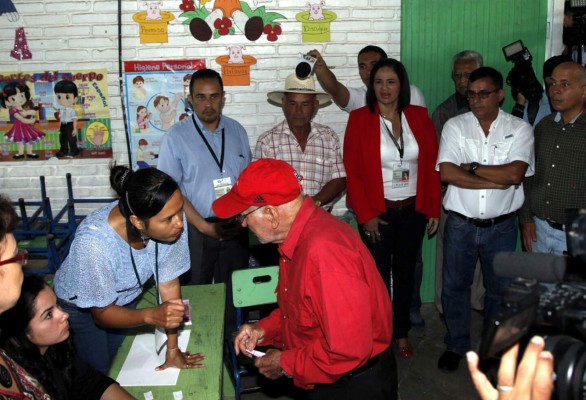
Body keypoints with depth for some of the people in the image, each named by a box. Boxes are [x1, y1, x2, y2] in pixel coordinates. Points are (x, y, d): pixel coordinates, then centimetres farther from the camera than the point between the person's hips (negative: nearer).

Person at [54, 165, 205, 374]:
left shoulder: (172, 221, -31)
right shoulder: (93, 241, -40)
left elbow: (169, 282, -17)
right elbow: (102, 313, -26)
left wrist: (172, 349, -13)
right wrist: (151, 315, -43)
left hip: (125, 297, 4)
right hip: (79, 305, -3)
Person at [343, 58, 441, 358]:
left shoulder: (419, 117, 2)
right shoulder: (359, 119, -6)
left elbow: (431, 165, 4)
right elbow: (352, 171, -8)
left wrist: (433, 209, 1)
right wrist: (365, 215, -11)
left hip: (413, 210, 3)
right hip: (377, 212, -2)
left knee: (405, 272, 14)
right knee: (378, 275, 6)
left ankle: (402, 332, 31)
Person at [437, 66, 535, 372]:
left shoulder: (520, 129, -4)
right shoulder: (455, 126, -3)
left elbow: (515, 174, -19)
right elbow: (446, 173, -16)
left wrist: (472, 167, -14)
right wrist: (496, 181, -16)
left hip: (501, 226, 0)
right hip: (460, 224, 0)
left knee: (499, 288, 15)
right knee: (454, 286, 12)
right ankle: (456, 344, 32)